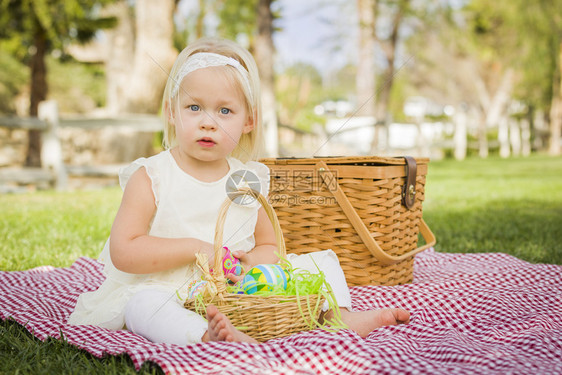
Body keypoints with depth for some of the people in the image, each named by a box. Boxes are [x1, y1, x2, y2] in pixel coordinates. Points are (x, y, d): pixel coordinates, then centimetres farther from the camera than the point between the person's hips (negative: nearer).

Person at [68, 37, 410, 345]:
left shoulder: (249, 181, 5)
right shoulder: (149, 178, -7)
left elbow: (270, 246, 13)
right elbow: (123, 251, -14)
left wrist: (250, 262, -12)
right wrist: (194, 249, -21)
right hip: (170, 291, -4)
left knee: (322, 260, 2)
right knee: (142, 302, -37)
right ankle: (206, 334, -56)